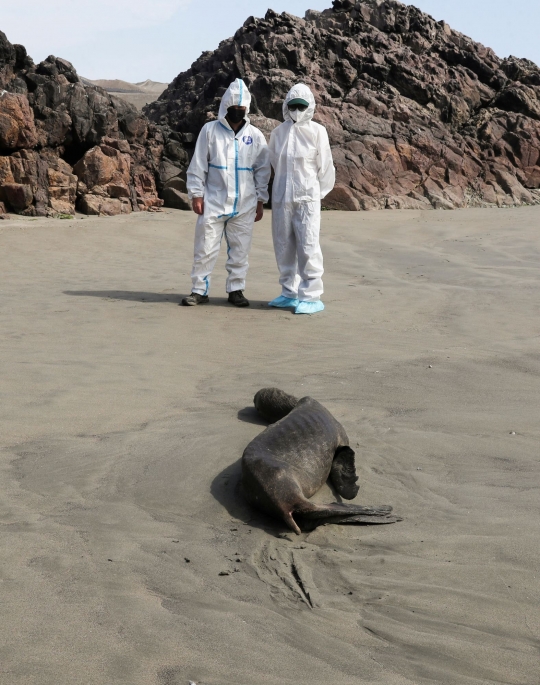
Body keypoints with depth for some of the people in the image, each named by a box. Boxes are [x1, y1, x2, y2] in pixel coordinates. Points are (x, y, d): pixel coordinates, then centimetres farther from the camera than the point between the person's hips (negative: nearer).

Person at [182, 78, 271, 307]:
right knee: (205, 249, 0)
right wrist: (196, 195, -4)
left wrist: (260, 201, 6)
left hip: (244, 205, 2)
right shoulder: (210, 130, 1)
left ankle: (236, 289, 18)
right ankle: (199, 290, 9)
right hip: (213, 202, -1)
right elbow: (198, 166, 2)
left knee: (240, 250, 7)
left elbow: (262, 170, 10)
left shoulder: (255, 135, 5)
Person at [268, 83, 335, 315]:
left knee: (308, 247, -8)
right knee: (284, 247, 9)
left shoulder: (317, 132, -4)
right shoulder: (278, 133, 7)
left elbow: (325, 167, 1)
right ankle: (289, 293, 20)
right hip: (281, 198, 5)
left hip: (307, 198, -5)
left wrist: (318, 193, 8)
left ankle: (311, 297, -3)